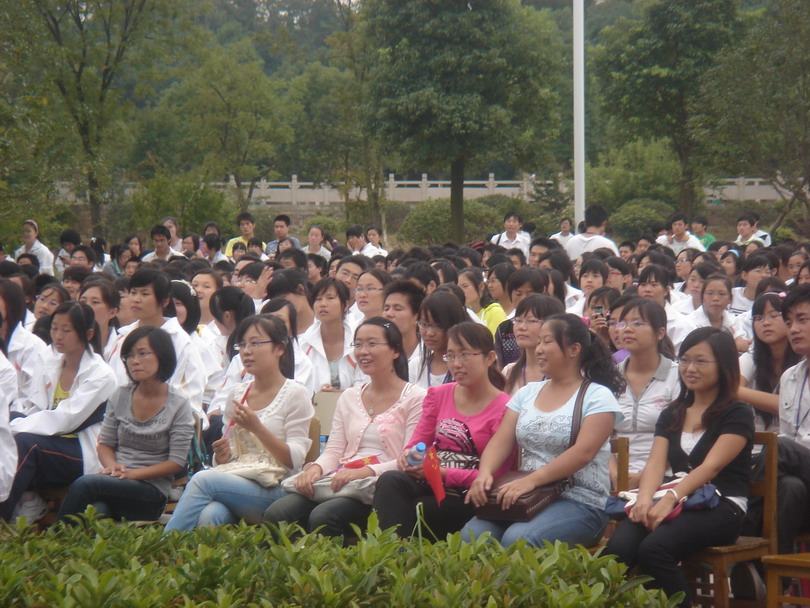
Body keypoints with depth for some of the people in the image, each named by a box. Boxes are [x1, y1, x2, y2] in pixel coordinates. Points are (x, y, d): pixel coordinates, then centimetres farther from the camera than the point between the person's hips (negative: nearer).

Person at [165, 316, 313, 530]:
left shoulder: (295, 394, 2)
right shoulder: (237, 393, 20)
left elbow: (295, 460, -5)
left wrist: (257, 428, -17)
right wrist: (222, 456, -2)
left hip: (274, 490, -4)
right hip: (234, 479, 4)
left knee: (203, 479, -30)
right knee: (209, 515, -34)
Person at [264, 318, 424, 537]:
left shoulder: (415, 398, 3)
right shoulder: (349, 398, 23)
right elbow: (333, 451, 16)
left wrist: (366, 471, -22)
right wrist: (316, 468, -8)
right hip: (341, 481, 5)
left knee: (323, 516, -35)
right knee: (276, 513, -23)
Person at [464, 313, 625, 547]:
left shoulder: (598, 396, -3)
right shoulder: (528, 392, 17)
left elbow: (583, 452, -16)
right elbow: (501, 442, 8)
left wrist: (532, 480, -26)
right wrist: (484, 473, -14)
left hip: (580, 502, -5)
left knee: (517, 538, -33)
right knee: (471, 534, -24)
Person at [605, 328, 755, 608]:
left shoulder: (738, 415, 3)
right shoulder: (671, 415, 22)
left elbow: (711, 467, -11)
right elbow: (656, 463, 7)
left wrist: (671, 498, -27)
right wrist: (645, 497, -16)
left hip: (721, 508, -5)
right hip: (678, 506, 5)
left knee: (654, 548, -34)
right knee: (618, 548, -28)